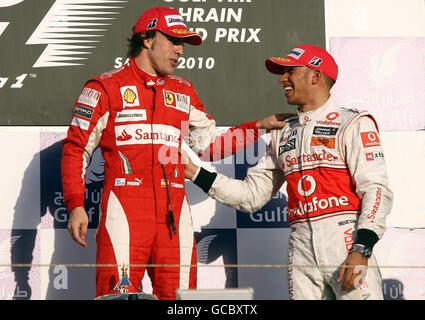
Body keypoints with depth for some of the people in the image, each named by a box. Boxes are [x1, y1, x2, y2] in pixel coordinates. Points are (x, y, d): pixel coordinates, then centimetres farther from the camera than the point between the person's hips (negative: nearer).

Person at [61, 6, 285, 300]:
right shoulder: (106, 88, 6)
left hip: (174, 214, 5)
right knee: (118, 296, -13)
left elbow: (211, 145, 23)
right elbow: (76, 148, 4)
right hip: (125, 208, -5)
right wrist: (75, 205, -6)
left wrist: (259, 127, 13)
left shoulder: (184, 92, 21)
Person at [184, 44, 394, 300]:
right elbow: (252, 194, 20)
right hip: (301, 248, 5)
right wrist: (196, 173, 14)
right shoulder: (283, 134, 21)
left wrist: (361, 250, -19)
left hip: (346, 243, -5)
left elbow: (377, 191, -8)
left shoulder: (352, 124, 1)